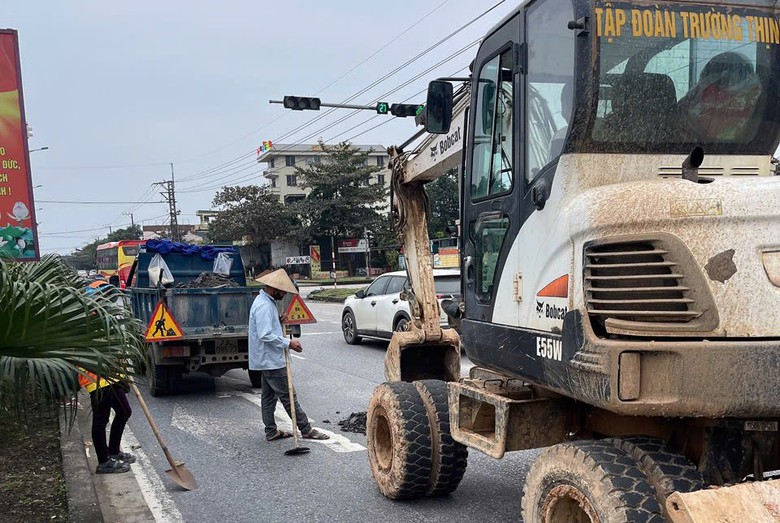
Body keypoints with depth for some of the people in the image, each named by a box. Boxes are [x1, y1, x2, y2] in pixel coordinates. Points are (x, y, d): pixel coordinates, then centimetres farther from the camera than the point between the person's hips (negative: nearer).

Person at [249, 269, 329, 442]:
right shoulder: (264, 306, -21)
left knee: (269, 396, 14)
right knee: (288, 396, -4)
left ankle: (271, 431, 22)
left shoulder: (267, 301, 13)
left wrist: (279, 321, 6)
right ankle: (306, 430, 2)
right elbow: (265, 335, -28)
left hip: (267, 360, 11)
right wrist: (288, 343, -22)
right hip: (271, 360, -11)